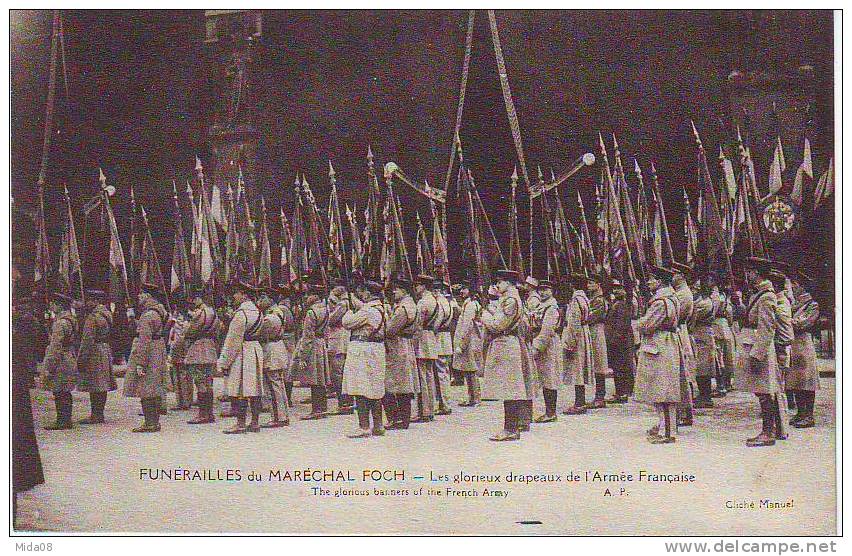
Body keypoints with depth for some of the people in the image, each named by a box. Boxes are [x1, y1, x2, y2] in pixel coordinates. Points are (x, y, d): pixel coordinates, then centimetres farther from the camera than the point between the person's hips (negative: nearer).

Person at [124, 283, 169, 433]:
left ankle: (150, 423, -5)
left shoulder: (147, 316, -17)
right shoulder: (161, 312, 12)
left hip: (148, 358, -10)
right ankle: (154, 422, 17)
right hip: (158, 359, 10)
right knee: (156, 392, 12)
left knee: (145, 392, -6)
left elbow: (144, 342, -20)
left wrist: (140, 364, -20)